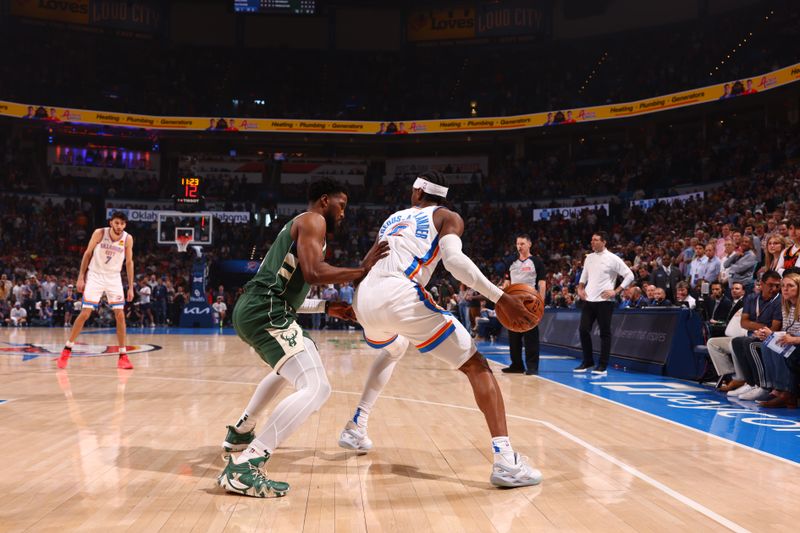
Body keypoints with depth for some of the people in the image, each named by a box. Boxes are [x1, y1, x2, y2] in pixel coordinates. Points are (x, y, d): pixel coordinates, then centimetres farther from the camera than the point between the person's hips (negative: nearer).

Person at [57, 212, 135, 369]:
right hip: (95, 275, -1)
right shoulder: (100, 233, -13)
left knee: (120, 315, -6)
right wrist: (81, 277, -6)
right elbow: (87, 253, -3)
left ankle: (123, 355, 1)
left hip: (114, 278, 2)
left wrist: (131, 287, -2)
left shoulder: (128, 239, -9)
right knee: (85, 313, -6)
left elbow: (129, 262, 0)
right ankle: (67, 349, 9)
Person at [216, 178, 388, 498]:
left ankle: (240, 432, 46)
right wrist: (362, 271, -9)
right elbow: (314, 273, -18)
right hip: (266, 313, -11)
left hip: (252, 310, 11)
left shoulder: (298, 226, 28)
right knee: (316, 388, -18)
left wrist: (327, 307, 29)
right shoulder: (312, 220, -1)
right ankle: (243, 468, -25)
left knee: (289, 367, 37)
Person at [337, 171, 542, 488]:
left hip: (365, 299, 6)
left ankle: (355, 429, 35)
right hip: (401, 296, -6)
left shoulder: (392, 219, 32)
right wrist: (501, 298, -8)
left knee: (393, 350, 39)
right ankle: (505, 460, -15)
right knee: (477, 366, 2)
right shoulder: (448, 217, 16)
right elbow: (453, 259, -5)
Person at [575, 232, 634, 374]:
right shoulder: (589, 257, 10)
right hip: (588, 300, 6)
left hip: (604, 301, -5)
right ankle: (588, 361, 16)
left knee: (605, 333, 1)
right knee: (583, 330, 3)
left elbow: (629, 276, -7)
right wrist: (580, 288, 10)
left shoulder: (612, 259, -7)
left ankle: (602, 366, 6)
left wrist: (616, 291, -11)